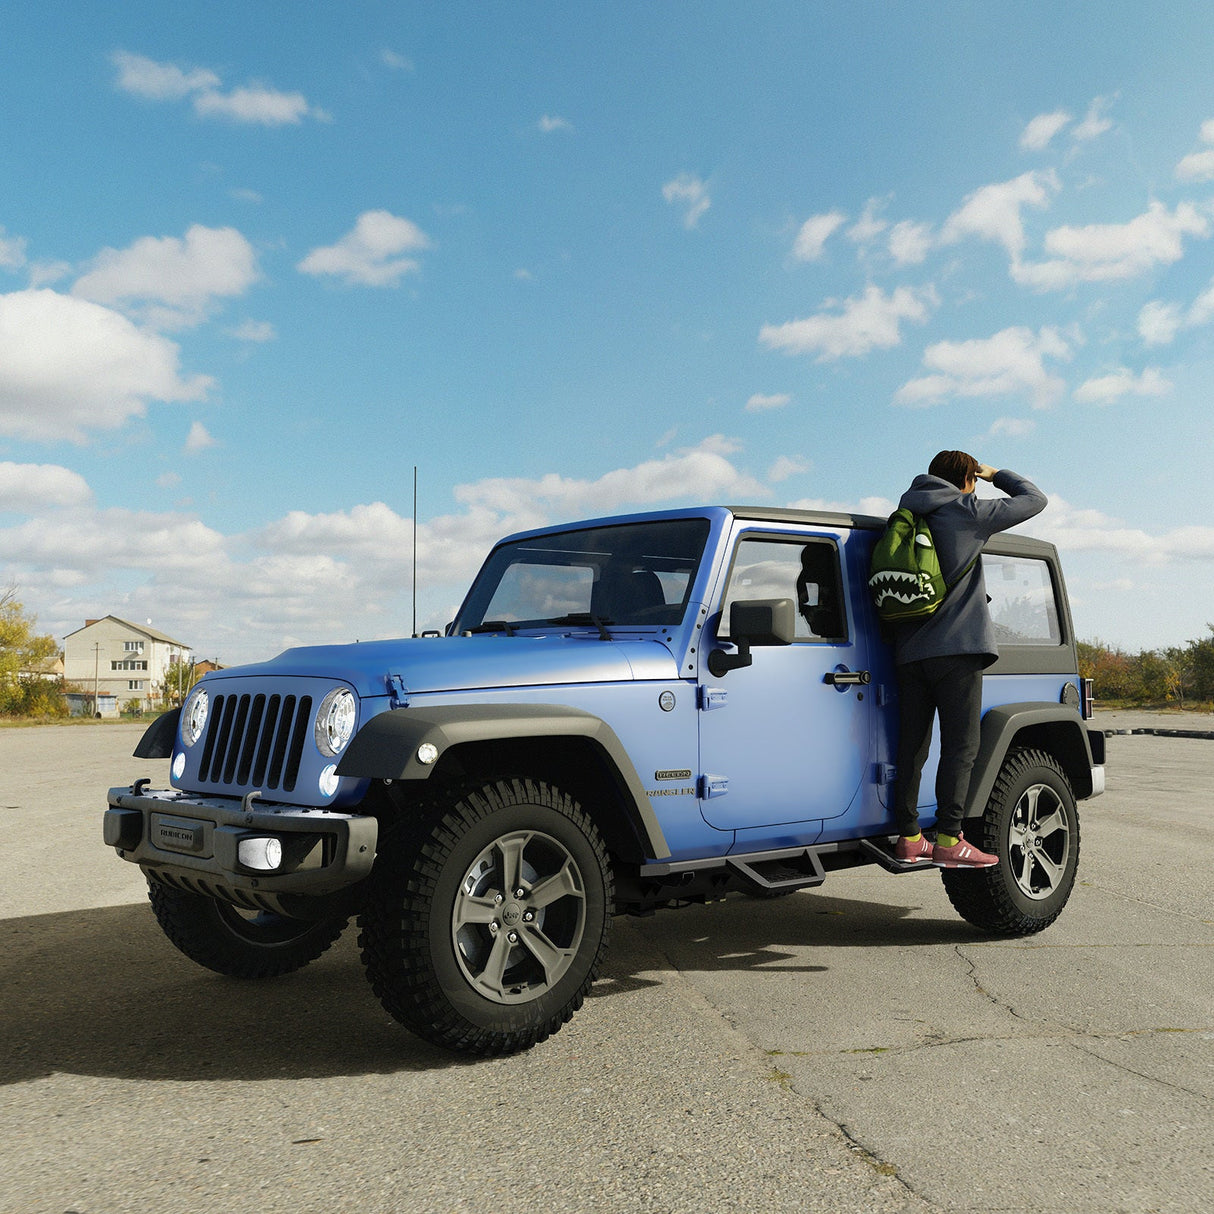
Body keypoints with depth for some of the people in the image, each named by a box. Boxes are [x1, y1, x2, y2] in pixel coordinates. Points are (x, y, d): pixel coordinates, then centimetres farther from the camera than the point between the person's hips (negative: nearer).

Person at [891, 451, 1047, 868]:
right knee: (960, 747, -5)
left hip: (909, 651, 7)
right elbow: (1034, 499, 8)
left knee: (912, 747, 7)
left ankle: (909, 838, 9)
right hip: (956, 648, -6)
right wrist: (997, 475, 22)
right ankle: (948, 841, -8)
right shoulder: (967, 511, -1)